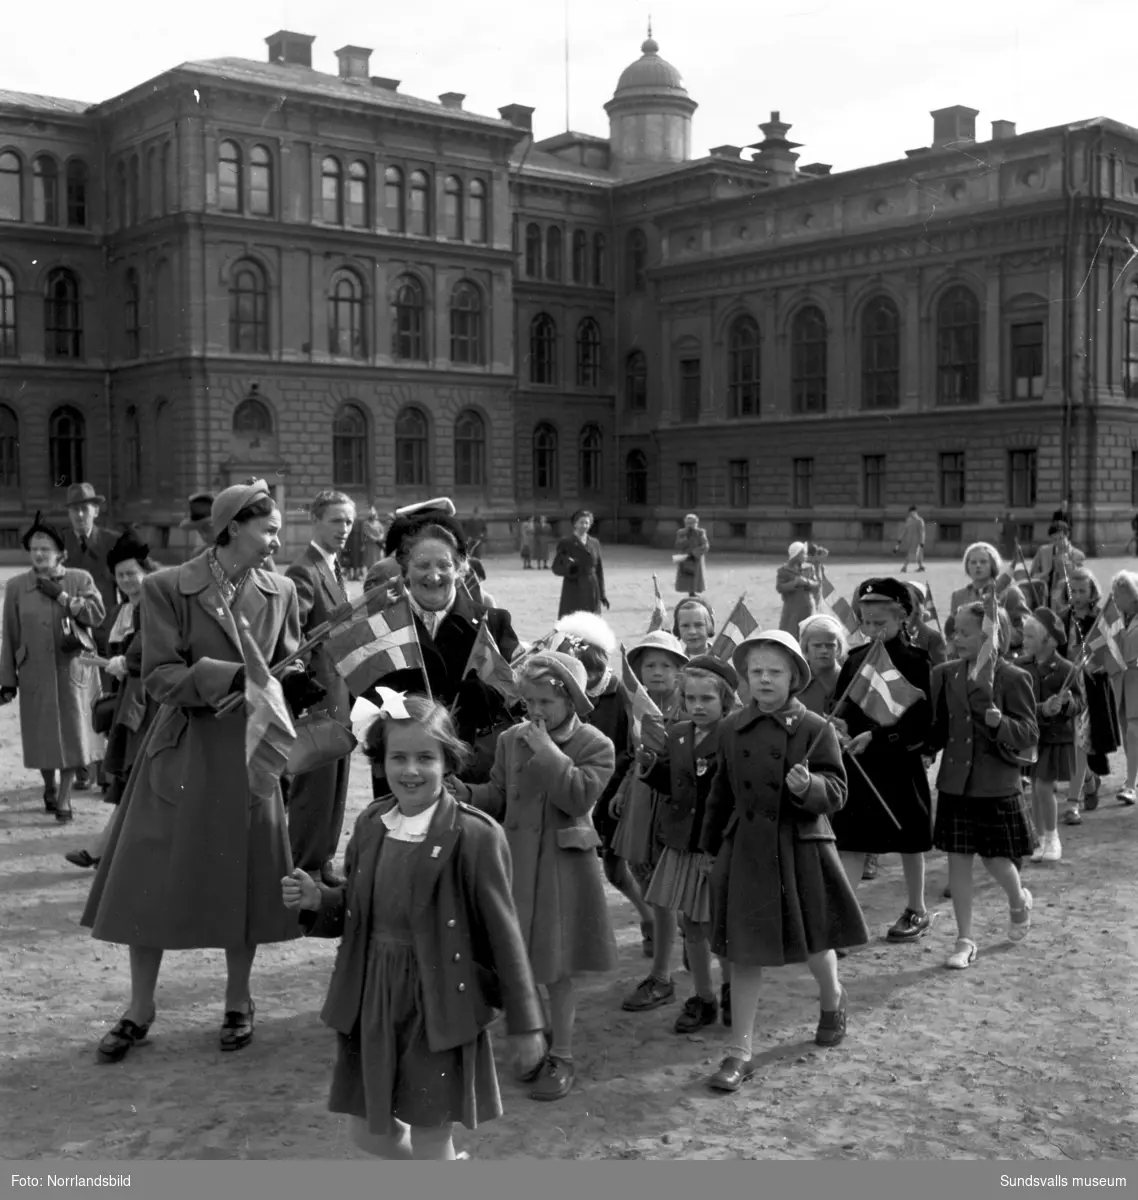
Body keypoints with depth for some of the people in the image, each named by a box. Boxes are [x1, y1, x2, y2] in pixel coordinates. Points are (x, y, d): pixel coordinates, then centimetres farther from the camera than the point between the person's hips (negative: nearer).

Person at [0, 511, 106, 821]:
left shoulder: (80, 579, 1)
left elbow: (96, 615, -12)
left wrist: (61, 596, -16)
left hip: (73, 671, -1)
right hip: (35, 675, 1)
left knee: (72, 734, -1)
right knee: (42, 736, 6)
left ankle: (64, 797, 10)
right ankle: (49, 787, 31)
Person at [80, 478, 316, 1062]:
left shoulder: (281, 592, 2)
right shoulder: (167, 588, -8)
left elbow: (289, 670, 9)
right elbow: (160, 676, -12)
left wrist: (299, 681, -15)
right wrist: (236, 676, -24)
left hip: (248, 755, 2)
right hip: (180, 754, -2)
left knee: (244, 883, 8)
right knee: (152, 884, 4)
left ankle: (238, 1005, 27)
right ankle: (139, 1011, 21)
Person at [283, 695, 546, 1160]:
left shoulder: (475, 836, -15)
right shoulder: (370, 824, 3)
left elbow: (502, 932, -10)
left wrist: (524, 1023, -6)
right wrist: (316, 900, -7)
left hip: (438, 1008, -6)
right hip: (371, 1003, 6)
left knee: (430, 1143, 4)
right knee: (370, 1134, 18)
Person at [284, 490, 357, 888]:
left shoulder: (334, 567, 15)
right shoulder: (303, 571, -15)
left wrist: (349, 688, 15)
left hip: (339, 695, 9)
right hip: (318, 695, -9)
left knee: (335, 782, 15)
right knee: (315, 783, -2)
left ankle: (323, 858, 25)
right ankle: (304, 867, 9)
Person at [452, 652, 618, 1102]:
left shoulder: (596, 746, -9)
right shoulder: (512, 740, 4)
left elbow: (579, 797, -22)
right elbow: (498, 797, 8)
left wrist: (547, 751, -22)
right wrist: (462, 793, -11)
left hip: (565, 870, -4)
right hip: (516, 862, 4)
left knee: (557, 971, 4)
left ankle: (561, 1057, 19)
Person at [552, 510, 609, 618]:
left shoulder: (595, 543, 11)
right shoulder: (565, 543, 0)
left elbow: (599, 569, 14)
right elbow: (556, 568, -1)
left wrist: (602, 594, 11)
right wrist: (567, 567, -24)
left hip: (591, 590, 4)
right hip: (573, 590, -4)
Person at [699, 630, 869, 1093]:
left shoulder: (814, 729, -7)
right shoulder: (732, 729, 3)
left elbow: (836, 792, -9)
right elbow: (722, 793, 13)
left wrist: (809, 786, -30)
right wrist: (711, 846, 17)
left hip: (802, 849, -2)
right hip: (746, 850, 2)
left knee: (814, 942, 13)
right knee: (744, 950, 3)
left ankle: (832, 1001, 47)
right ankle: (740, 1051, 11)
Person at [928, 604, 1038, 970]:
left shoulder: (1013, 679, -10)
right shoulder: (945, 674, 3)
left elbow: (1029, 733, -11)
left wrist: (1000, 723, -28)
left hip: (998, 786, -4)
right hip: (955, 784, 4)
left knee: (996, 860, 5)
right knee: (958, 861, 4)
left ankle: (1018, 902, 40)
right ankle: (964, 940, 15)